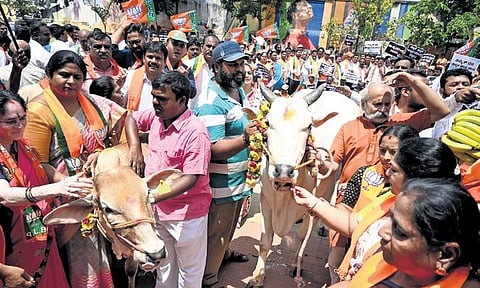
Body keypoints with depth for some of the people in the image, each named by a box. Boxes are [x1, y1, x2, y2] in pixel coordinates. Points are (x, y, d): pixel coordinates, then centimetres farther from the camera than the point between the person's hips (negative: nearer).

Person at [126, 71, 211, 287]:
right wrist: (135, 148, 0)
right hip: (158, 210, 7)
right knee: (163, 266, 29)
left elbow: (190, 179, -27)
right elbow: (131, 118, 17)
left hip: (187, 214, -7)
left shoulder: (195, 132, -25)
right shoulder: (156, 116, -3)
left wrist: (152, 197, -31)